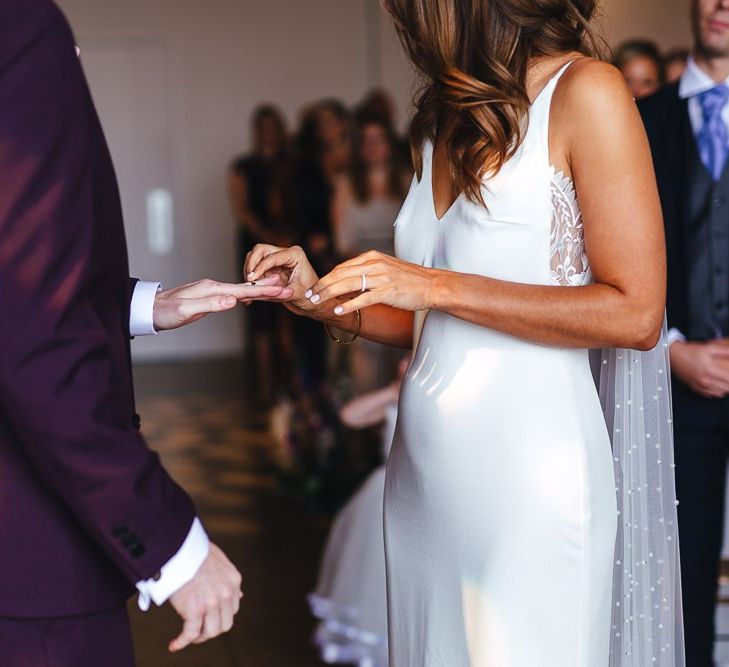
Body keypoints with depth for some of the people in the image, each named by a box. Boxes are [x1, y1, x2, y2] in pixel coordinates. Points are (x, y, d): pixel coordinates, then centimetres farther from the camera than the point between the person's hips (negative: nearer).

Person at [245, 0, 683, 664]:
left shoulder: (585, 93, -8)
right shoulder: (444, 119, 14)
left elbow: (635, 314, -14)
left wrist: (438, 285, -14)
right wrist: (321, 298, 3)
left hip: (527, 471, -7)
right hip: (425, 466, 7)